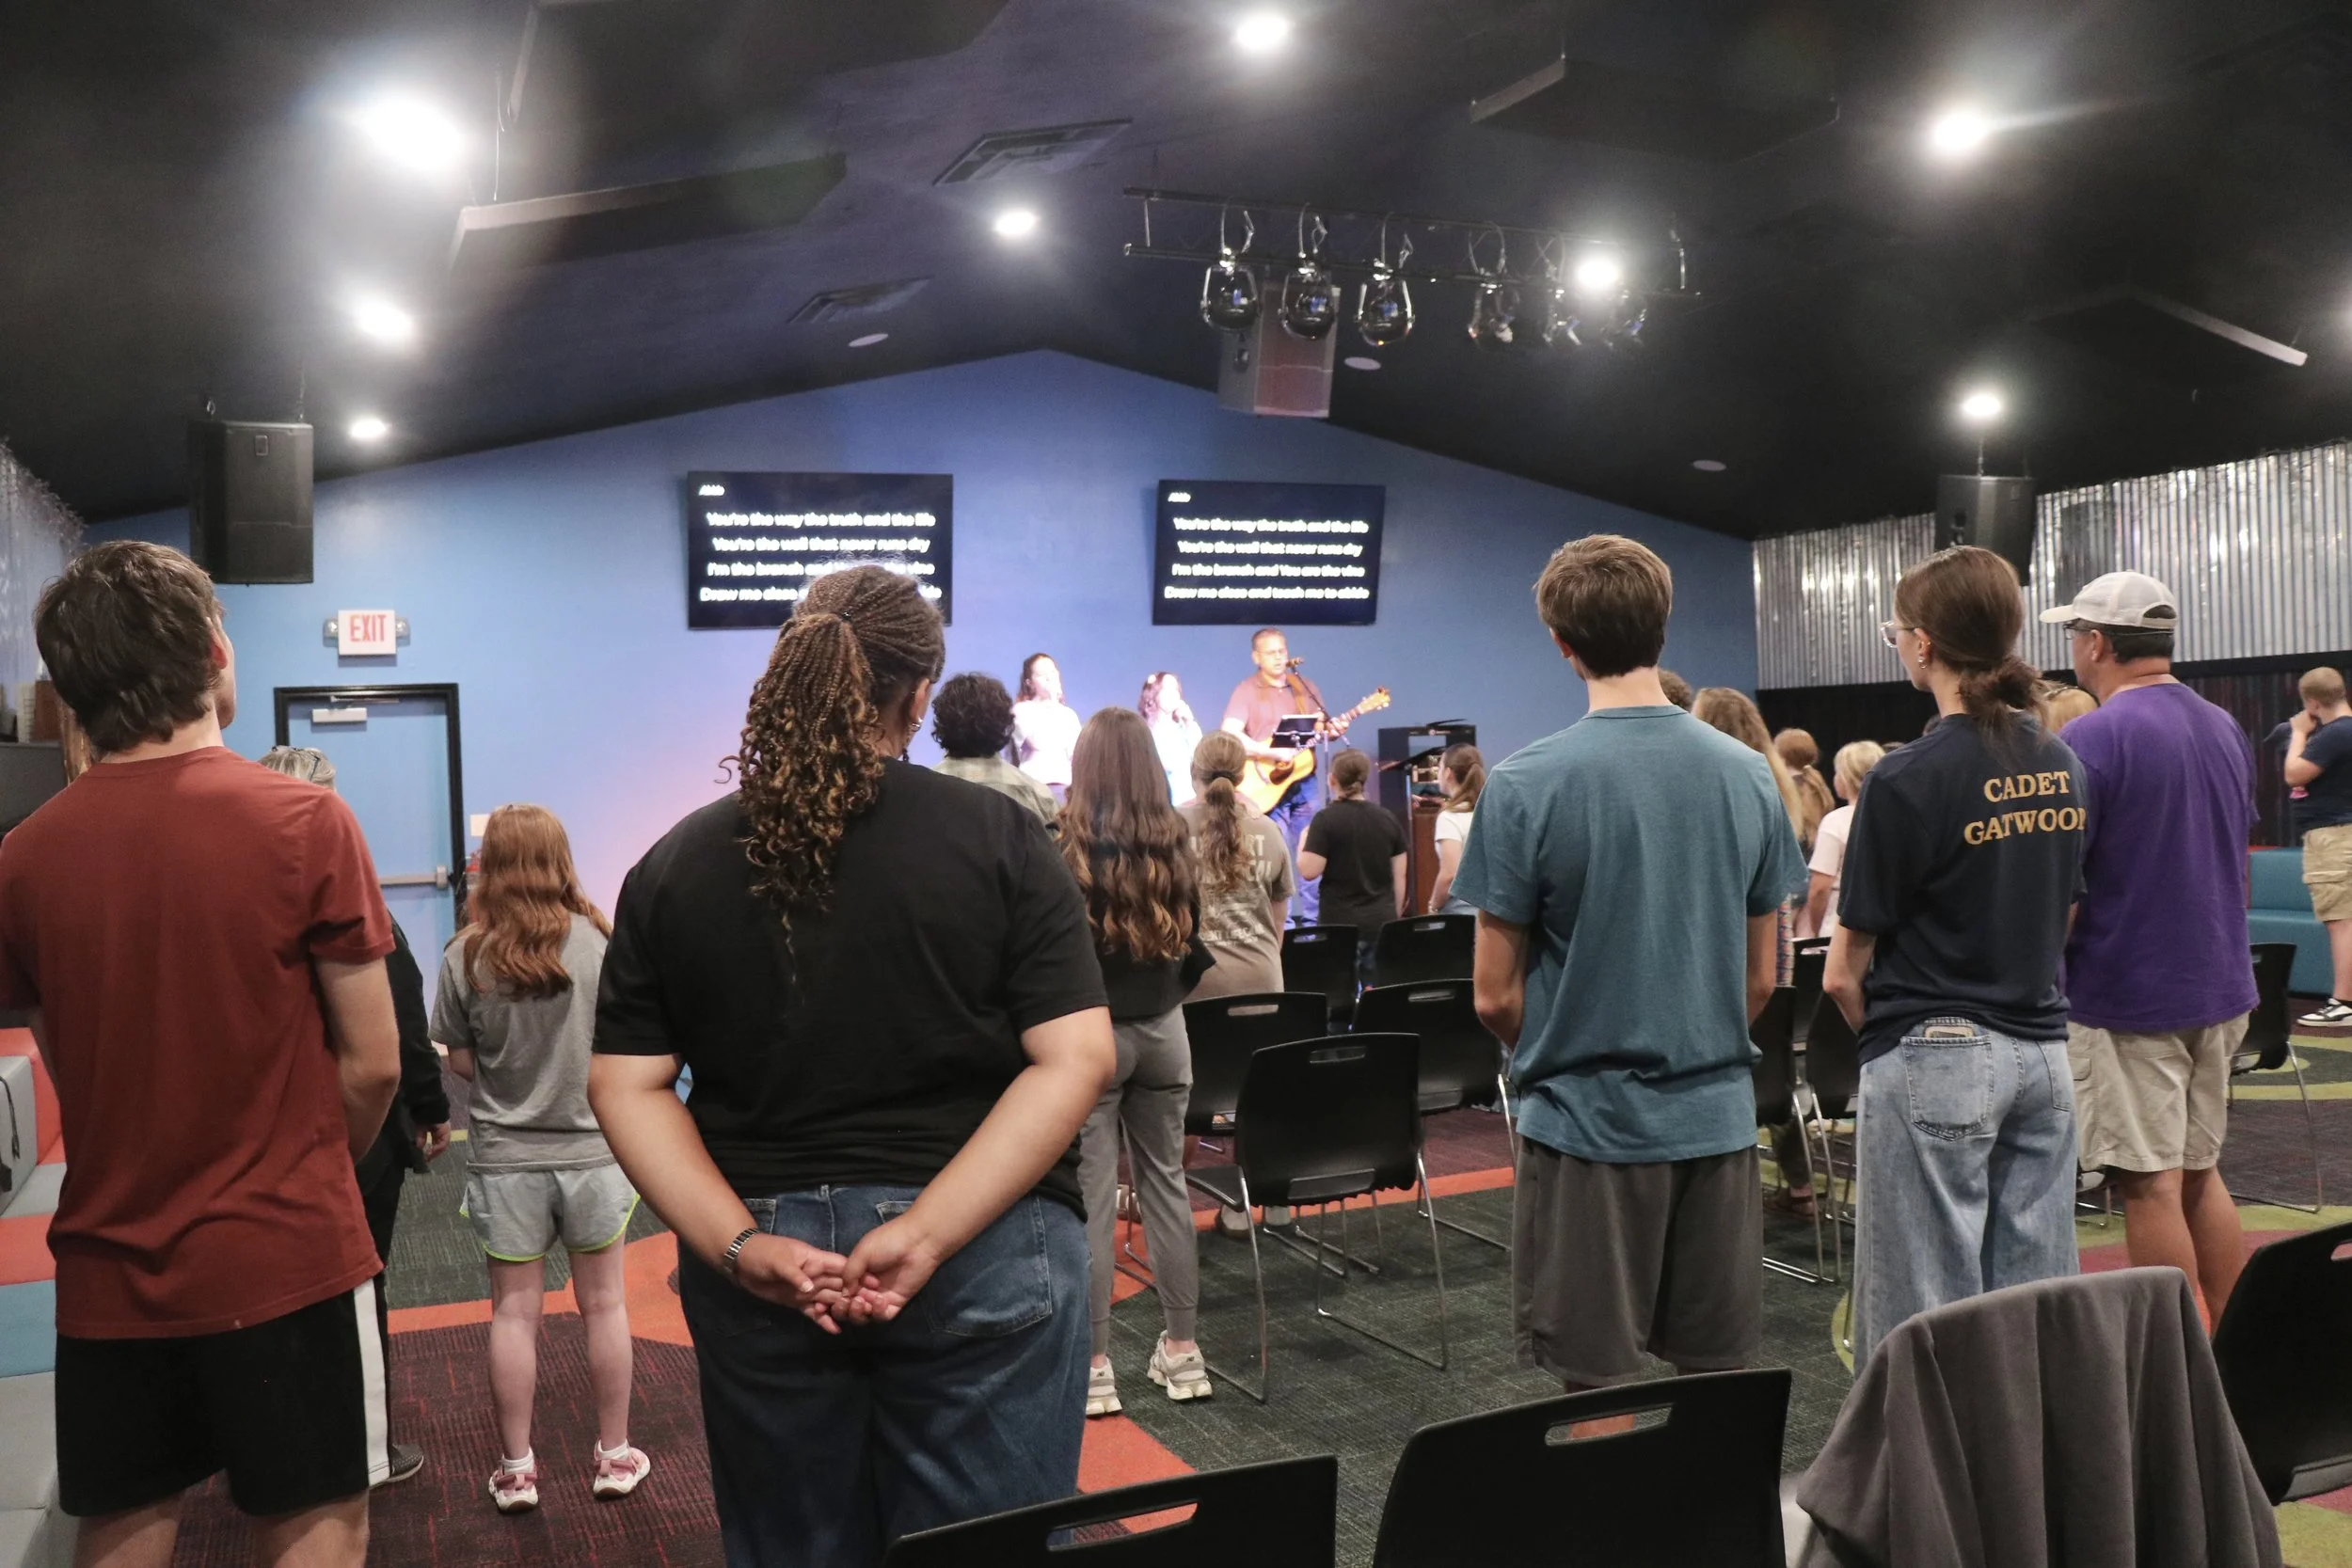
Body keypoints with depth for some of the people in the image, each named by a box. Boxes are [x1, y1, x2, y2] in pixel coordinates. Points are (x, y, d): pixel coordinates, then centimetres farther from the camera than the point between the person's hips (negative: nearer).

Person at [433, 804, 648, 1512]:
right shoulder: (598, 941, -10)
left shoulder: (466, 956, -9)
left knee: (514, 1312, 11)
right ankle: (614, 1457, 23)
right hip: (591, 1151, 0)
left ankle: (515, 1469, 20)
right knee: (603, 1304, 12)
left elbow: (461, 1064, -2)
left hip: (504, 1160, 0)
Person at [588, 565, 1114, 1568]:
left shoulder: (675, 866, 2)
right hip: (982, 1256, -2)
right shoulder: (998, 838, -5)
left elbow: (626, 1087, -2)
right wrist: (927, 1234, -16)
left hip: (762, 1271, 3)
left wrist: (737, 1246, -8)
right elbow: (1074, 1060, -12)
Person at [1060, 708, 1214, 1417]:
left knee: (1091, 1195, 1)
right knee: (1165, 1181, 13)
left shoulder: (1068, 850, -14)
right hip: (1162, 1033, 5)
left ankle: (1093, 1364, 7)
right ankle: (1181, 1347, 20)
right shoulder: (1174, 845, 0)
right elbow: (1194, 950, 8)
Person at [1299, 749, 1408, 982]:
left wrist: (1303, 842, 5)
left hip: (1341, 922, -4)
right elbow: (1399, 876, 8)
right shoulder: (1389, 818, 6)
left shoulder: (1326, 819, -9)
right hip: (1382, 921, 4)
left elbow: (1309, 871, -13)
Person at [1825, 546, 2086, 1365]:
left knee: (1928, 1312, 3)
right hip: (2042, 1052, 7)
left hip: (1935, 1064, -7)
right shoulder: (2061, 767, 6)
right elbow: (2061, 918, 16)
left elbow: (1845, 972, -11)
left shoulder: (1909, 778, -16)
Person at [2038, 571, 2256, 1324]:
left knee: (2151, 1185, 1)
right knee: (2201, 1171, 17)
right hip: (2220, 988, 8)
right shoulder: (2227, 731, 8)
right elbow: (2238, 863, 18)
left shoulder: (2090, 740, -16)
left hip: (2127, 997, -7)